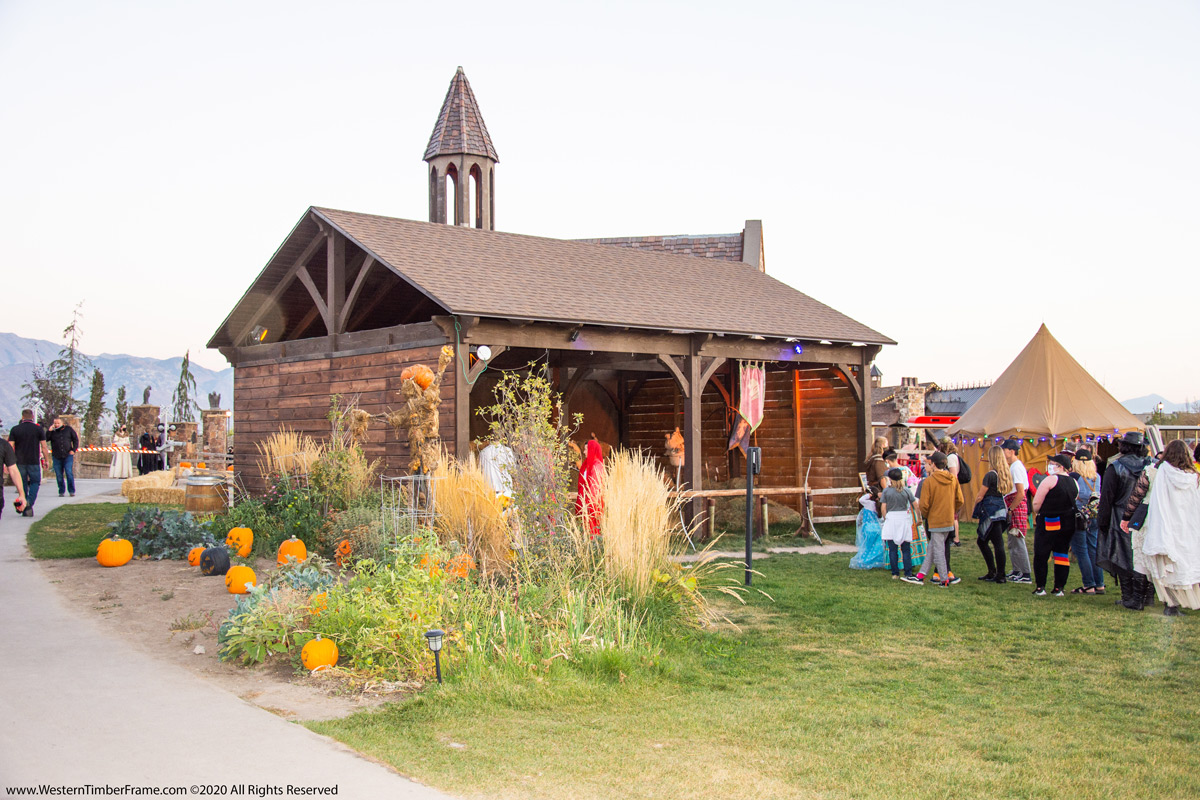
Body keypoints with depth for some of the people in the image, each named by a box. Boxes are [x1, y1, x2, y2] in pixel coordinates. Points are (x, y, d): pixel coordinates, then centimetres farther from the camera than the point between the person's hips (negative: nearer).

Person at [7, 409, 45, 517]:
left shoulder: (15, 429, 2)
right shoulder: (38, 428, -2)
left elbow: (10, 447, -1)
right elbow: (43, 446, -2)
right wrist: (45, 460, 7)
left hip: (20, 462, 2)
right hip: (34, 462, -2)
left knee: (22, 484, 9)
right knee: (35, 482, 10)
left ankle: (25, 510, 10)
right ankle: (30, 502, -15)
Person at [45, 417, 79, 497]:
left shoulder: (68, 429, 6)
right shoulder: (52, 431, 6)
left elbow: (75, 439, 11)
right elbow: (45, 439, -4)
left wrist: (73, 450, 1)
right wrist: (49, 431, -13)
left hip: (68, 455, -2)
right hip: (56, 457, 2)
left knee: (69, 473, -9)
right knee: (59, 475, 2)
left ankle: (72, 491, 0)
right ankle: (61, 491, 12)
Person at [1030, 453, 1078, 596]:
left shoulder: (1050, 480, -14)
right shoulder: (1074, 483, 7)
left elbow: (1036, 502, -14)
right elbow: (1074, 502, 15)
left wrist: (1037, 512, 4)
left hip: (1049, 524, -6)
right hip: (1068, 524, 6)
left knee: (1041, 555, 3)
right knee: (1062, 555, 10)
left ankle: (1040, 587, 3)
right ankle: (1059, 588, 9)